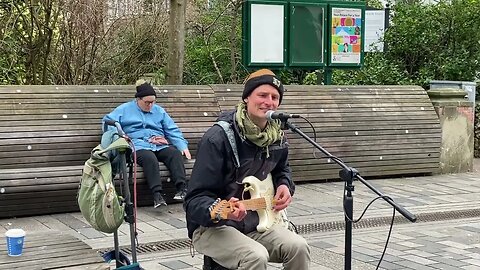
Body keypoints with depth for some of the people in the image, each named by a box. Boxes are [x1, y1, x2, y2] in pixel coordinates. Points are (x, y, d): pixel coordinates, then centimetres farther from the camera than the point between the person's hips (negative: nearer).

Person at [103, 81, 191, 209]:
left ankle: (182, 188, -40)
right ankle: (157, 194, -46)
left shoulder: (159, 111, 26)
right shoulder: (125, 109, 17)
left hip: (160, 145, 4)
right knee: (149, 158, -38)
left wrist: (183, 146, 5)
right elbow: (108, 121, 6)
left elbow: (172, 130, 21)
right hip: (138, 146, -3)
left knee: (175, 153, -29)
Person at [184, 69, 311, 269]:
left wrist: (285, 185, 3)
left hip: (256, 222, 7)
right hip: (212, 226, -6)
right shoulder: (218, 138, -21)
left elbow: (282, 169, 27)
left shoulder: (277, 137, 2)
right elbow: (194, 200, -21)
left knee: (298, 248, -15)